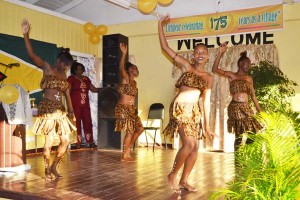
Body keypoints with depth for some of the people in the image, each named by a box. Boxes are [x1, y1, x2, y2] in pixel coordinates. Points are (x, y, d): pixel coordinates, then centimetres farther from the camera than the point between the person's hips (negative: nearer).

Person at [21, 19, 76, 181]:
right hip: (47, 108, -6)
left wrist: (70, 110, 14)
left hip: (59, 110, 6)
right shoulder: (46, 67, -1)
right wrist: (26, 35, -23)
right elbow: (32, 55, -13)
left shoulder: (64, 75, 15)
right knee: (49, 142, -3)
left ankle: (54, 167, 22)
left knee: (65, 140, 5)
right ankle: (47, 171, 14)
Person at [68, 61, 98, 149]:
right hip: (75, 105, -5)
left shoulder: (86, 79, 17)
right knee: (76, 123, -4)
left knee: (88, 123, 4)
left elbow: (93, 89, 20)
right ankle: (78, 143, 2)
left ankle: (90, 142, 10)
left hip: (85, 105, 5)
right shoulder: (71, 79, 1)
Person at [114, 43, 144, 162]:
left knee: (139, 129, 8)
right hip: (123, 108, -9)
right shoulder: (125, 78, -8)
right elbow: (121, 68, -27)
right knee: (130, 131, -7)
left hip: (131, 109, 9)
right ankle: (124, 155, 5)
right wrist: (124, 53, -39)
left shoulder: (134, 82, 16)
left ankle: (127, 149, 20)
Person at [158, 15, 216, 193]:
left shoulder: (209, 77, 11)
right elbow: (165, 47, 1)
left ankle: (184, 181, 18)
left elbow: (207, 101, 10)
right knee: (189, 144, -16)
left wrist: (207, 125, 6)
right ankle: (173, 174, 5)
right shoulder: (186, 65, 3)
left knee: (195, 147, 4)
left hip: (195, 111, 5)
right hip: (180, 108, -5)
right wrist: (160, 25, -1)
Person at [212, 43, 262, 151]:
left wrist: (260, 111, 13)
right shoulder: (231, 75, 2)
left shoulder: (249, 79, 15)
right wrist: (220, 53, -19)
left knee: (252, 132, -1)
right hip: (235, 107, -5)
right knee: (238, 134, -4)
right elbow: (215, 69, -11)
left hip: (246, 108, 5)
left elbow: (253, 96, 18)